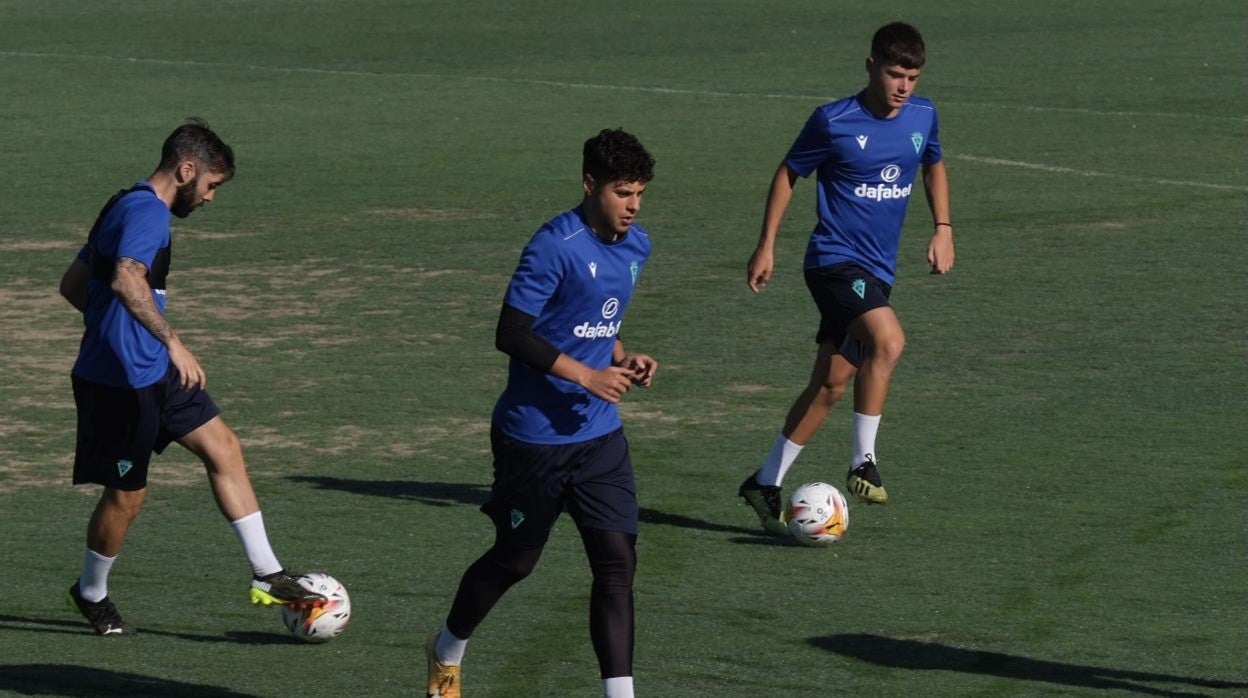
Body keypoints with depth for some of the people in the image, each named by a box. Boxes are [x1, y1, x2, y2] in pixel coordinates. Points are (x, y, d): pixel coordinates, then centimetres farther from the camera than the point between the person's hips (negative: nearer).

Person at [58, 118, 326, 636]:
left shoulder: (126, 207, 14)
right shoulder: (147, 212, -18)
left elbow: (73, 284, 21)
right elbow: (126, 280, -36)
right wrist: (171, 342, -38)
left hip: (151, 371, 10)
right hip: (122, 379, -10)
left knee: (223, 447, 7)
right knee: (128, 494, 3)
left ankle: (267, 575, 7)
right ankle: (91, 594, 25)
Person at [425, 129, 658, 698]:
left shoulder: (635, 246, 5)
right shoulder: (556, 246, -20)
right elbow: (511, 334, -21)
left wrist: (624, 360, 2)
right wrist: (587, 376, -23)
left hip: (599, 436, 6)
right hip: (534, 434, -6)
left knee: (617, 559, -6)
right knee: (515, 559, 11)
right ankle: (447, 652, 38)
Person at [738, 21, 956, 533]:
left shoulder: (923, 116, 3)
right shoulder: (834, 122, -12)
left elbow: (933, 165, 24)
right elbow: (789, 174, 1)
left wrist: (943, 228, 14)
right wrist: (767, 246, 1)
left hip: (878, 270, 6)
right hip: (835, 257, -6)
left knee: (831, 384, 8)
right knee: (888, 339, -30)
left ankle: (766, 483, 21)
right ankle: (863, 463, -21)